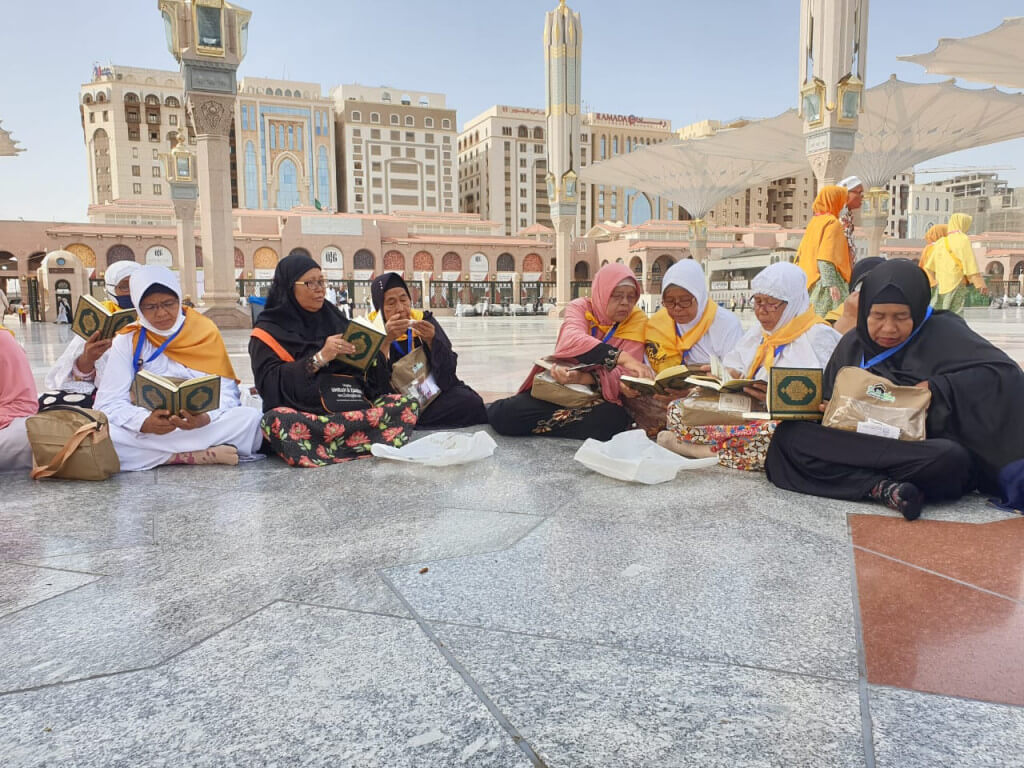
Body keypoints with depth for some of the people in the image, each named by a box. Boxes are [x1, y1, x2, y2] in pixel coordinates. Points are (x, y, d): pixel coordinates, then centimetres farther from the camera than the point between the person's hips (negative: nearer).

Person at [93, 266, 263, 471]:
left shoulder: (205, 332, 5)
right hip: (143, 433, 0)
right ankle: (198, 456, -28)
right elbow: (109, 402, -2)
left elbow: (226, 392, -2)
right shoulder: (128, 342, 5)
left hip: (202, 428, 0)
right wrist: (145, 423, -24)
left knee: (251, 417, -28)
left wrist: (205, 418, -25)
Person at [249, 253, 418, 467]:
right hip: (303, 412, -4)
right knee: (276, 420, -36)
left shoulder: (334, 317, 20)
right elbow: (269, 381, -6)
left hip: (355, 405, 4)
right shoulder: (270, 329, 9)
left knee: (407, 404, -19)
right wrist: (320, 358, -14)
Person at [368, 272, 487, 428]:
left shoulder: (423, 319, 2)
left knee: (470, 402, -27)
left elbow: (446, 373, -1)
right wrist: (386, 340, -26)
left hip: (435, 391, 0)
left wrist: (431, 341, -19)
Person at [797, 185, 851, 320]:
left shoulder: (814, 222, 13)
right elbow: (825, 258, -21)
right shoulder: (832, 223, -10)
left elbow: (801, 254, 17)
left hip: (811, 282, 9)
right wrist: (831, 284, -24)